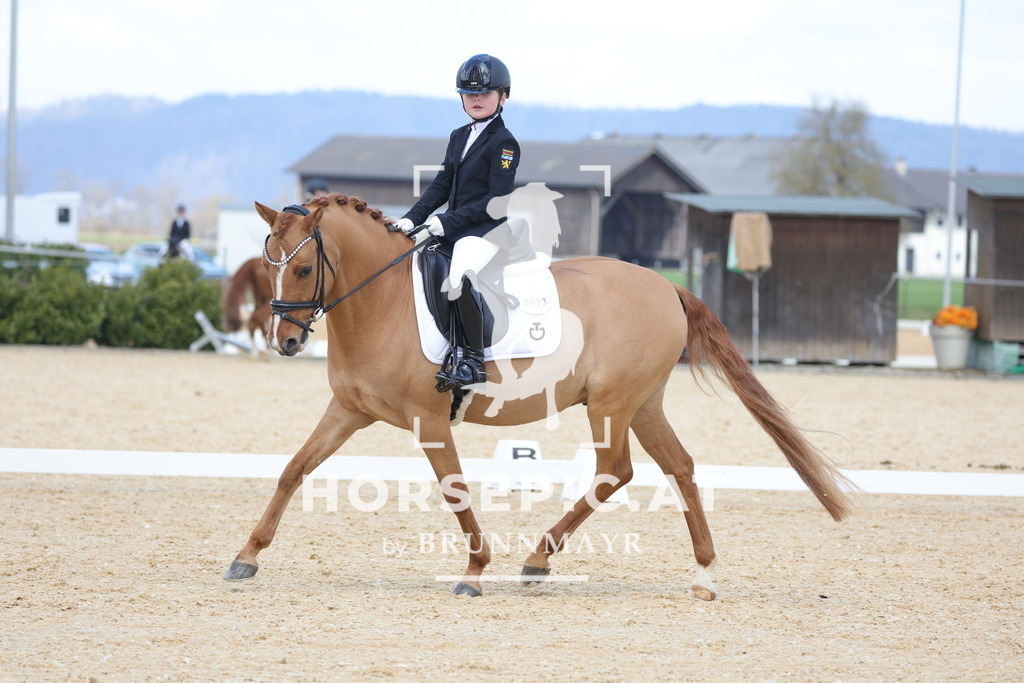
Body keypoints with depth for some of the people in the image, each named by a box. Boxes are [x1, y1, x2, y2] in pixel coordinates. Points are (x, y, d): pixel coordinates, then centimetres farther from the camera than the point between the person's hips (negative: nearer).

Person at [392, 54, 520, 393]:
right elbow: (441, 185, 16)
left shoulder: (504, 143, -8)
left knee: (459, 279, -35)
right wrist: (412, 218, 1)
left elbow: (496, 200, -15)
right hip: (451, 230, 9)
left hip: (486, 231, -9)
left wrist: (448, 221, -20)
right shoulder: (459, 137, 17)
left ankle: (473, 360, -25)